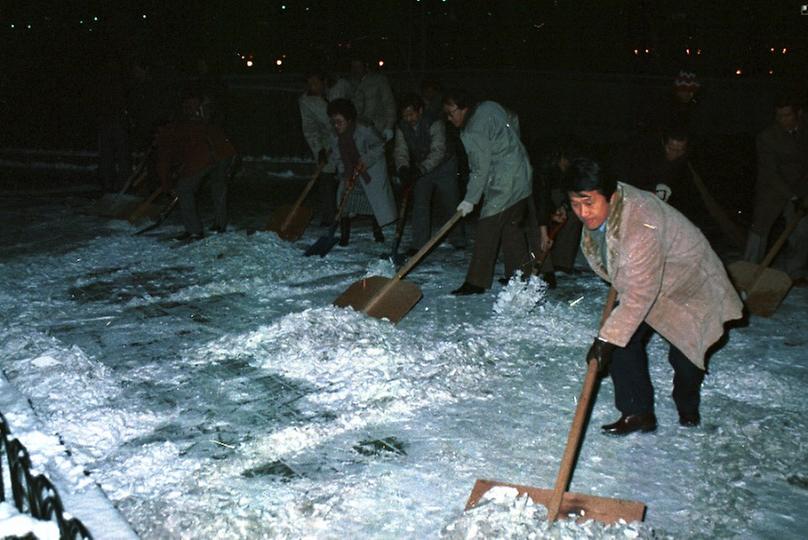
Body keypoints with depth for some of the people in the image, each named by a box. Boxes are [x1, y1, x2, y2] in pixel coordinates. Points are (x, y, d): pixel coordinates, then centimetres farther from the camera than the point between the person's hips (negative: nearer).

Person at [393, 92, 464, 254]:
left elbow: (438, 151, -33)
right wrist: (403, 169, -38)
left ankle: (457, 240, 21)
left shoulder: (435, 124, -25)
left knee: (449, 204, 3)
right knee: (419, 204, -10)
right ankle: (419, 244, -5)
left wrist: (420, 170, -45)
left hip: (443, 167, -3)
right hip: (420, 171, 3)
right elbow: (400, 151, -17)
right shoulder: (402, 128, -10)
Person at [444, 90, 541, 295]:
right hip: (522, 176, 10)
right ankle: (521, 275, 23)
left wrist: (470, 200, -11)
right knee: (513, 228, 16)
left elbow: (480, 169, -18)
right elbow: (514, 120, 23)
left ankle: (476, 282, -6)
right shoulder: (489, 107, 7)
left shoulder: (473, 132, -19)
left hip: (503, 184, -10)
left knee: (487, 229, -7)